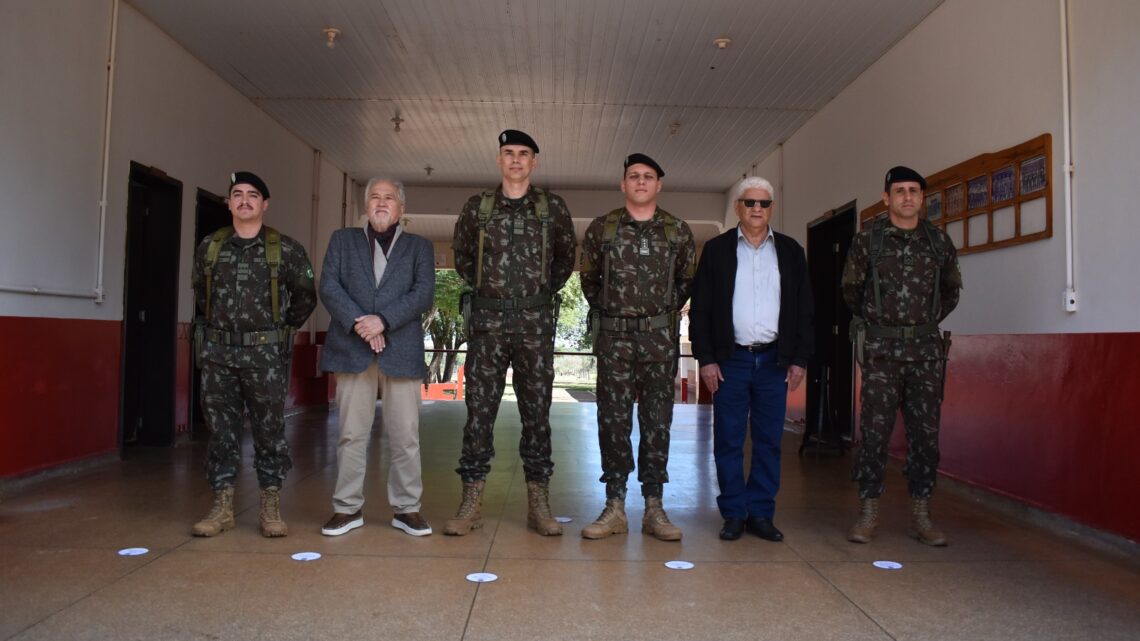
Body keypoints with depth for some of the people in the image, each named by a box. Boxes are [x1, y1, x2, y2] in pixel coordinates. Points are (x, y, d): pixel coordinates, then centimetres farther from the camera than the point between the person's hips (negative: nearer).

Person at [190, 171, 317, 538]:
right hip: (218, 352, 3)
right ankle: (222, 507, 16)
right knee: (221, 429, 7)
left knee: (269, 430, 2)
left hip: (266, 354, -3)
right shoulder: (209, 247, 8)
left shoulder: (286, 249, -1)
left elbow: (305, 296, 7)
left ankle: (271, 508, 12)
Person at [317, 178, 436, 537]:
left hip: (401, 351, 0)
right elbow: (329, 287, 3)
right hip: (351, 349, 1)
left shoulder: (419, 247, 14)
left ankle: (406, 508, 11)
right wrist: (359, 323, -12)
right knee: (351, 433, 4)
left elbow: (423, 293, -1)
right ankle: (348, 507, 15)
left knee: (405, 436, 1)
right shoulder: (342, 240, 16)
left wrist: (383, 320, -14)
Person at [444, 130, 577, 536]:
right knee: (479, 408, 0)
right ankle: (471, 503, 8)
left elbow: (566, 255, 18)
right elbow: (462, 254, 20)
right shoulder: (477, 207, 9)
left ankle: (538, 505, 11)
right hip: (487, 319, 0)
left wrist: (547, 290, 11)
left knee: (536, 411, 3)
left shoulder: (553, 207, 7)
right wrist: (481, 288, 13)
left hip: (535, 321, 0)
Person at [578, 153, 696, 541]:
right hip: (613, 337, 0)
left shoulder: (678, 231, 7)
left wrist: (665, 312, 12)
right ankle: (614, 507, 9)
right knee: (613, 420, 1)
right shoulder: (602, 228, 5)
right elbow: (589, 278, 13)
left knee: (657, 421, 4)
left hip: (660, 338, 1)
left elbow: (687, 280, 15)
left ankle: (654, 508, 13)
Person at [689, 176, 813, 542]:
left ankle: (761, 514, 16)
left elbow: (804, 309, 9)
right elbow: (700, 308, 1)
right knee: (728, 442, 3)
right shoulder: (716, 250, 4)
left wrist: (800, 359, 2)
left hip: (774, 360, 2)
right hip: (730, 360, -1)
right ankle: (734, 514, 13)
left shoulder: (790, 251, 10)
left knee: (769, 441, 6)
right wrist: (705, 358, -6)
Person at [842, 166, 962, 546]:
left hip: (926, 349, 3)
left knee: (925, 432, 5)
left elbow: (951, 291, 21)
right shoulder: (868, 240, 0)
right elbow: (852, 289, 9)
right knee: (875, 430, -3)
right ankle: (868, 513, 5)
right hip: (880, 349, -3)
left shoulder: (939, 241, 8)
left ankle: (921, 516, 14)